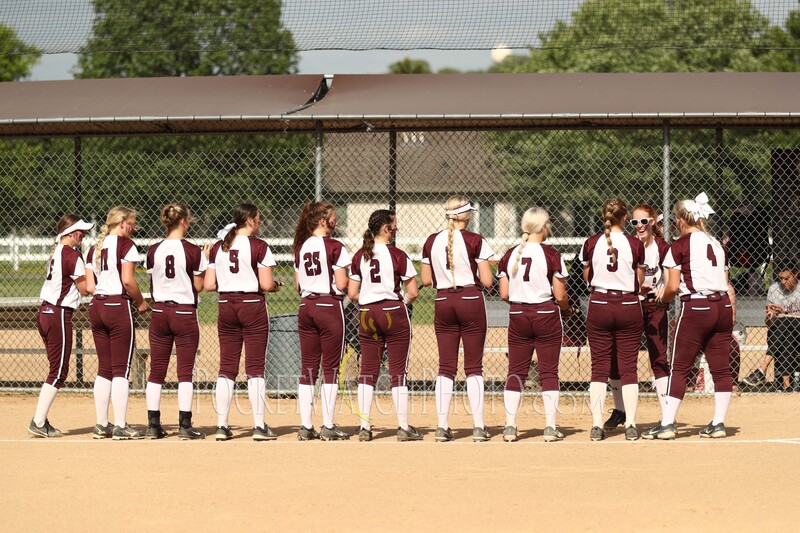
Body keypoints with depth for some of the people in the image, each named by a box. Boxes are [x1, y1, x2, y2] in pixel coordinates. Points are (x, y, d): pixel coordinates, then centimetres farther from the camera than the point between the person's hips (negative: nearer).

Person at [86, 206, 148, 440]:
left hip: (96, 307, 7)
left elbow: (90, 286, 10)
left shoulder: (95, 247, 14)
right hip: (118, 307, -7)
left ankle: (101, 425, 12)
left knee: (104, 368, 12)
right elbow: (128, 280, -15)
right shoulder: (125, 244, -7)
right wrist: (141, 301, -1)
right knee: (121, 369, -4)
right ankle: (120, 426, -5)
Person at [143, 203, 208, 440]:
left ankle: (153, 425, 8)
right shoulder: (193, 251, -10)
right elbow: (198, 286, -6)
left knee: (156, 370, 7)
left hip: (159, 312, 4)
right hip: (185, 312, -4)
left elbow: (152, 285, 8)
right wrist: (205, 263, 7)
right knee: (185, 371, 0)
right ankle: (185, 426, -1)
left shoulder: (154, 251, 1)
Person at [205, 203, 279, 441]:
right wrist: (274, 285, 10)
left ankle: (222, 426, 6)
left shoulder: (217, 248, 6)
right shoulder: (258, 246, -8)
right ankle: (259, 426, -2)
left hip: (226, 306, 4)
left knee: (227, 367, 8)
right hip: (253, 306, -4)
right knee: (255, 367, -1)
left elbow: (208, 285, 5)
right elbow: (266, 284, -12)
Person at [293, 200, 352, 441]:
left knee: (308, 367, 8)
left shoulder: (301, 247, 9)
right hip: (329, 307, -6)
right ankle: (328, 427, -2)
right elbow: (341, 284, -12)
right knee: (330, 367, -1)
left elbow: (298, 285, 11)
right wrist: (348, 277, 8)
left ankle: (306, 426, 7)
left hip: (306, 308, 6)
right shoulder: (335, 247, -10)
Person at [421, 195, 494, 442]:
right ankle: (478, 426, -2)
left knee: (446, 366, 7)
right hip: (471, 301, -3)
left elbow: (426, 280, 7)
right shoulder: (475, 241, -8)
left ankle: (442, 426, 2)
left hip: (443, 303, 3)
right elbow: (487, 281, -9)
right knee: (473, 366, 2)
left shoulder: (432, 242, 3)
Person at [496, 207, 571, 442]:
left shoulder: (510, 255, 0)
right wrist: (566, 308, 11)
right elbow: (560, 296, -10)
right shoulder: (551, 255, -11)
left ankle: (510, 425, 4)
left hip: (518, 316, 3)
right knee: (549, 371, 3)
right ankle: (550, 426, 1)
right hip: (546, 315, -3)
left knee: (516, 370, 8)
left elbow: (504, 294, 2)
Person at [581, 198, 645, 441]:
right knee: (628, 367, 5)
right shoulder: (635, 245, -6)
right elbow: (639, 282, 2)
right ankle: (631, 424, 1)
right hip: (629, 306, -1)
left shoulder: (591, 244, -3)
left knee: (599, 366, 5)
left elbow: (587, 278, 9)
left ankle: (596, 424, -1)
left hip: (599, 305, 1)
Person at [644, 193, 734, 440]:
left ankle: (667, 423, -4)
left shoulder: (680, 245, -4)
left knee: (680, 368, -2)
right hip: (722, 306, 6)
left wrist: (662, 297, 12)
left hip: (695, 308, -6)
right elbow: (725, 283, 13)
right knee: (721, 368, 7)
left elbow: (673, 287, -7)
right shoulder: (717, 244, 14)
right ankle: (718, 423, 7)